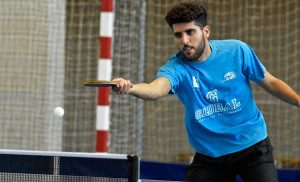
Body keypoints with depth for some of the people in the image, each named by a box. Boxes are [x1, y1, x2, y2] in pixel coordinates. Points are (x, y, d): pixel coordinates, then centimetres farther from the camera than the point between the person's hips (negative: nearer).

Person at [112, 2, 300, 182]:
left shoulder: (237, 51, -8)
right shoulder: (176, 68, -13)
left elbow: (271, 82, 5)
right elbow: (156, 89, -36)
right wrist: (129, 88, -57)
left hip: (252, 147, 0)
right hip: (209, 156, 1)